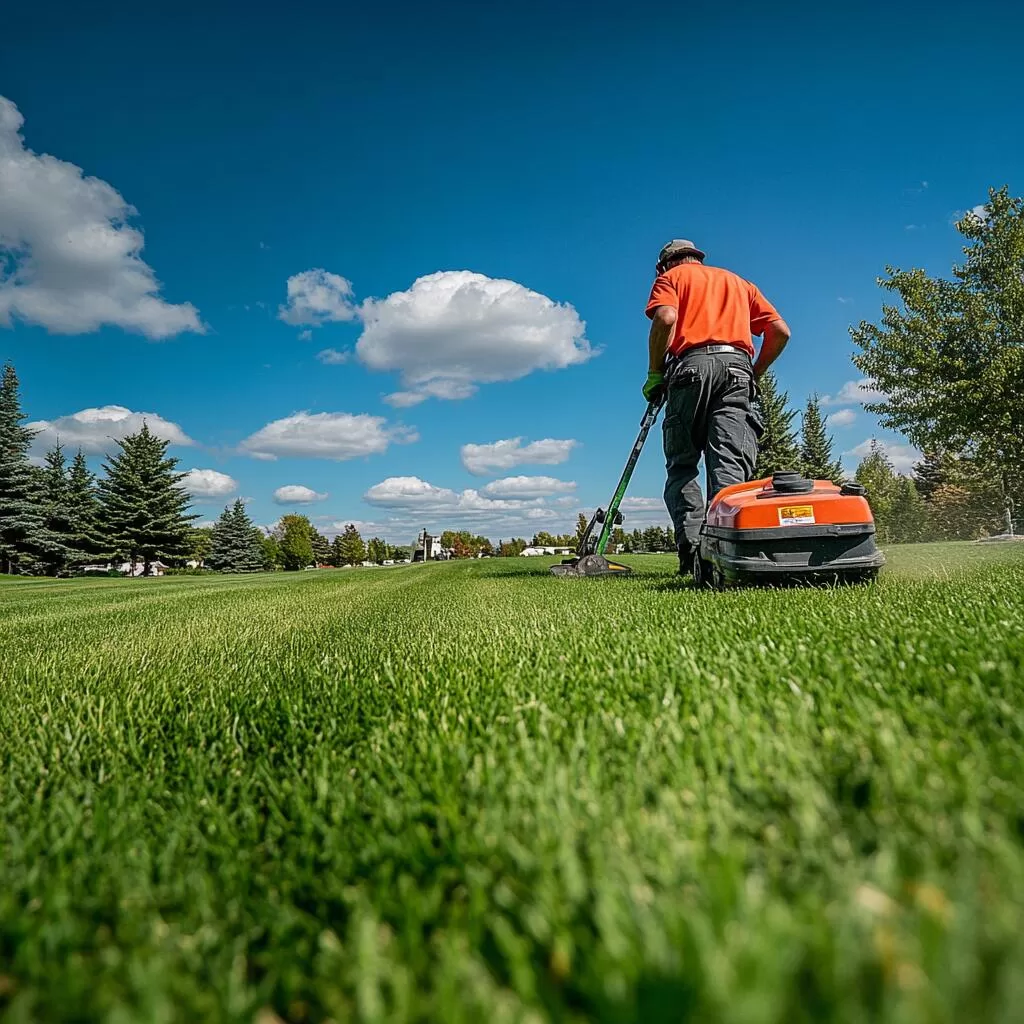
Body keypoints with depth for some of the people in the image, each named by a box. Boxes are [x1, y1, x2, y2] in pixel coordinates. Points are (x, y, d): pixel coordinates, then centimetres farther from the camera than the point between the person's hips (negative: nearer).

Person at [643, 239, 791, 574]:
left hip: (692, 365, -3)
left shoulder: (671, 277, 19)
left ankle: (692, 548, -13)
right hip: (737, 367, 3)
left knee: (682, 465, 1)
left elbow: (666, 318, -5)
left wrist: (655, 373, 1)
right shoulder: (738, 282, 32)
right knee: (731, 465, -8)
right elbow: (780, 331, 20)